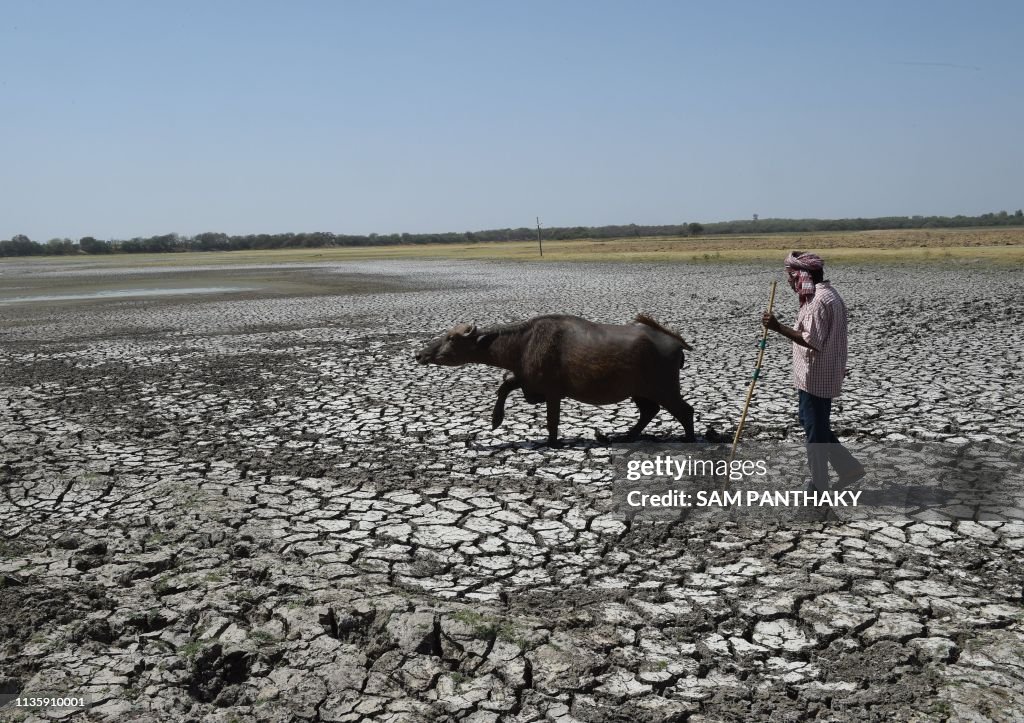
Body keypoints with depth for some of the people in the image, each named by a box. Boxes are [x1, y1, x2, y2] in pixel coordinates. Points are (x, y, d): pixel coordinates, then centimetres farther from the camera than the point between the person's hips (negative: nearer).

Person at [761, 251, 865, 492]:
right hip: (816, 376, 10)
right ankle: (849, 467, 24)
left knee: (815, 430, 1)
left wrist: (779, 327, -29)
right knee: (811, 424, 19)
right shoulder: (827, 294, 12)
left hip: (815, 379, -10)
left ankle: (818, 488, 13)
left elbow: (812, 341, -27)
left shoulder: (819, 300, -21)